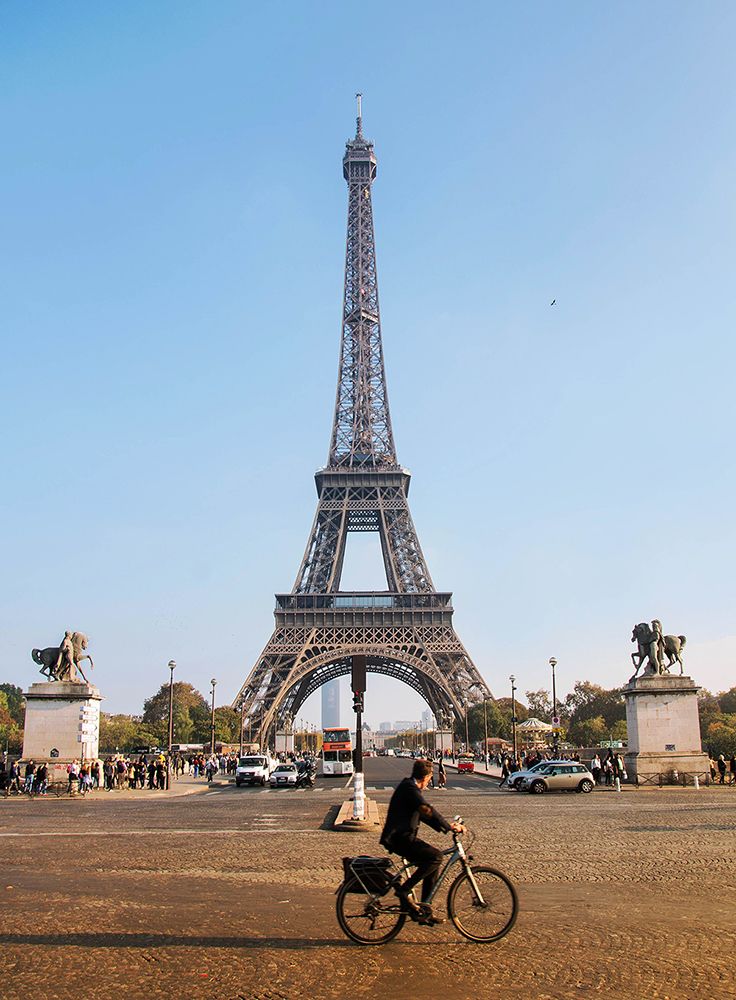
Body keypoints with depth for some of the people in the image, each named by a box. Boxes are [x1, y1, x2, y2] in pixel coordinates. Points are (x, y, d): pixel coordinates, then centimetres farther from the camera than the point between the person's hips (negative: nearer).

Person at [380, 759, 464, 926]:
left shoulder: (409, 786, 18)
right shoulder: (410, 787, -15)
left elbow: (423, 813, 22)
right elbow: (427, 810, -24)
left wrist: (446, 827, 13)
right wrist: (450, 827, -19)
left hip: (403, 836, 11)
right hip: (399, 838, -11)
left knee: (433, 864, 11)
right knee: (436, 856, -20)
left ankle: (425, 911, 15)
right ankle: (404, 890, -14)